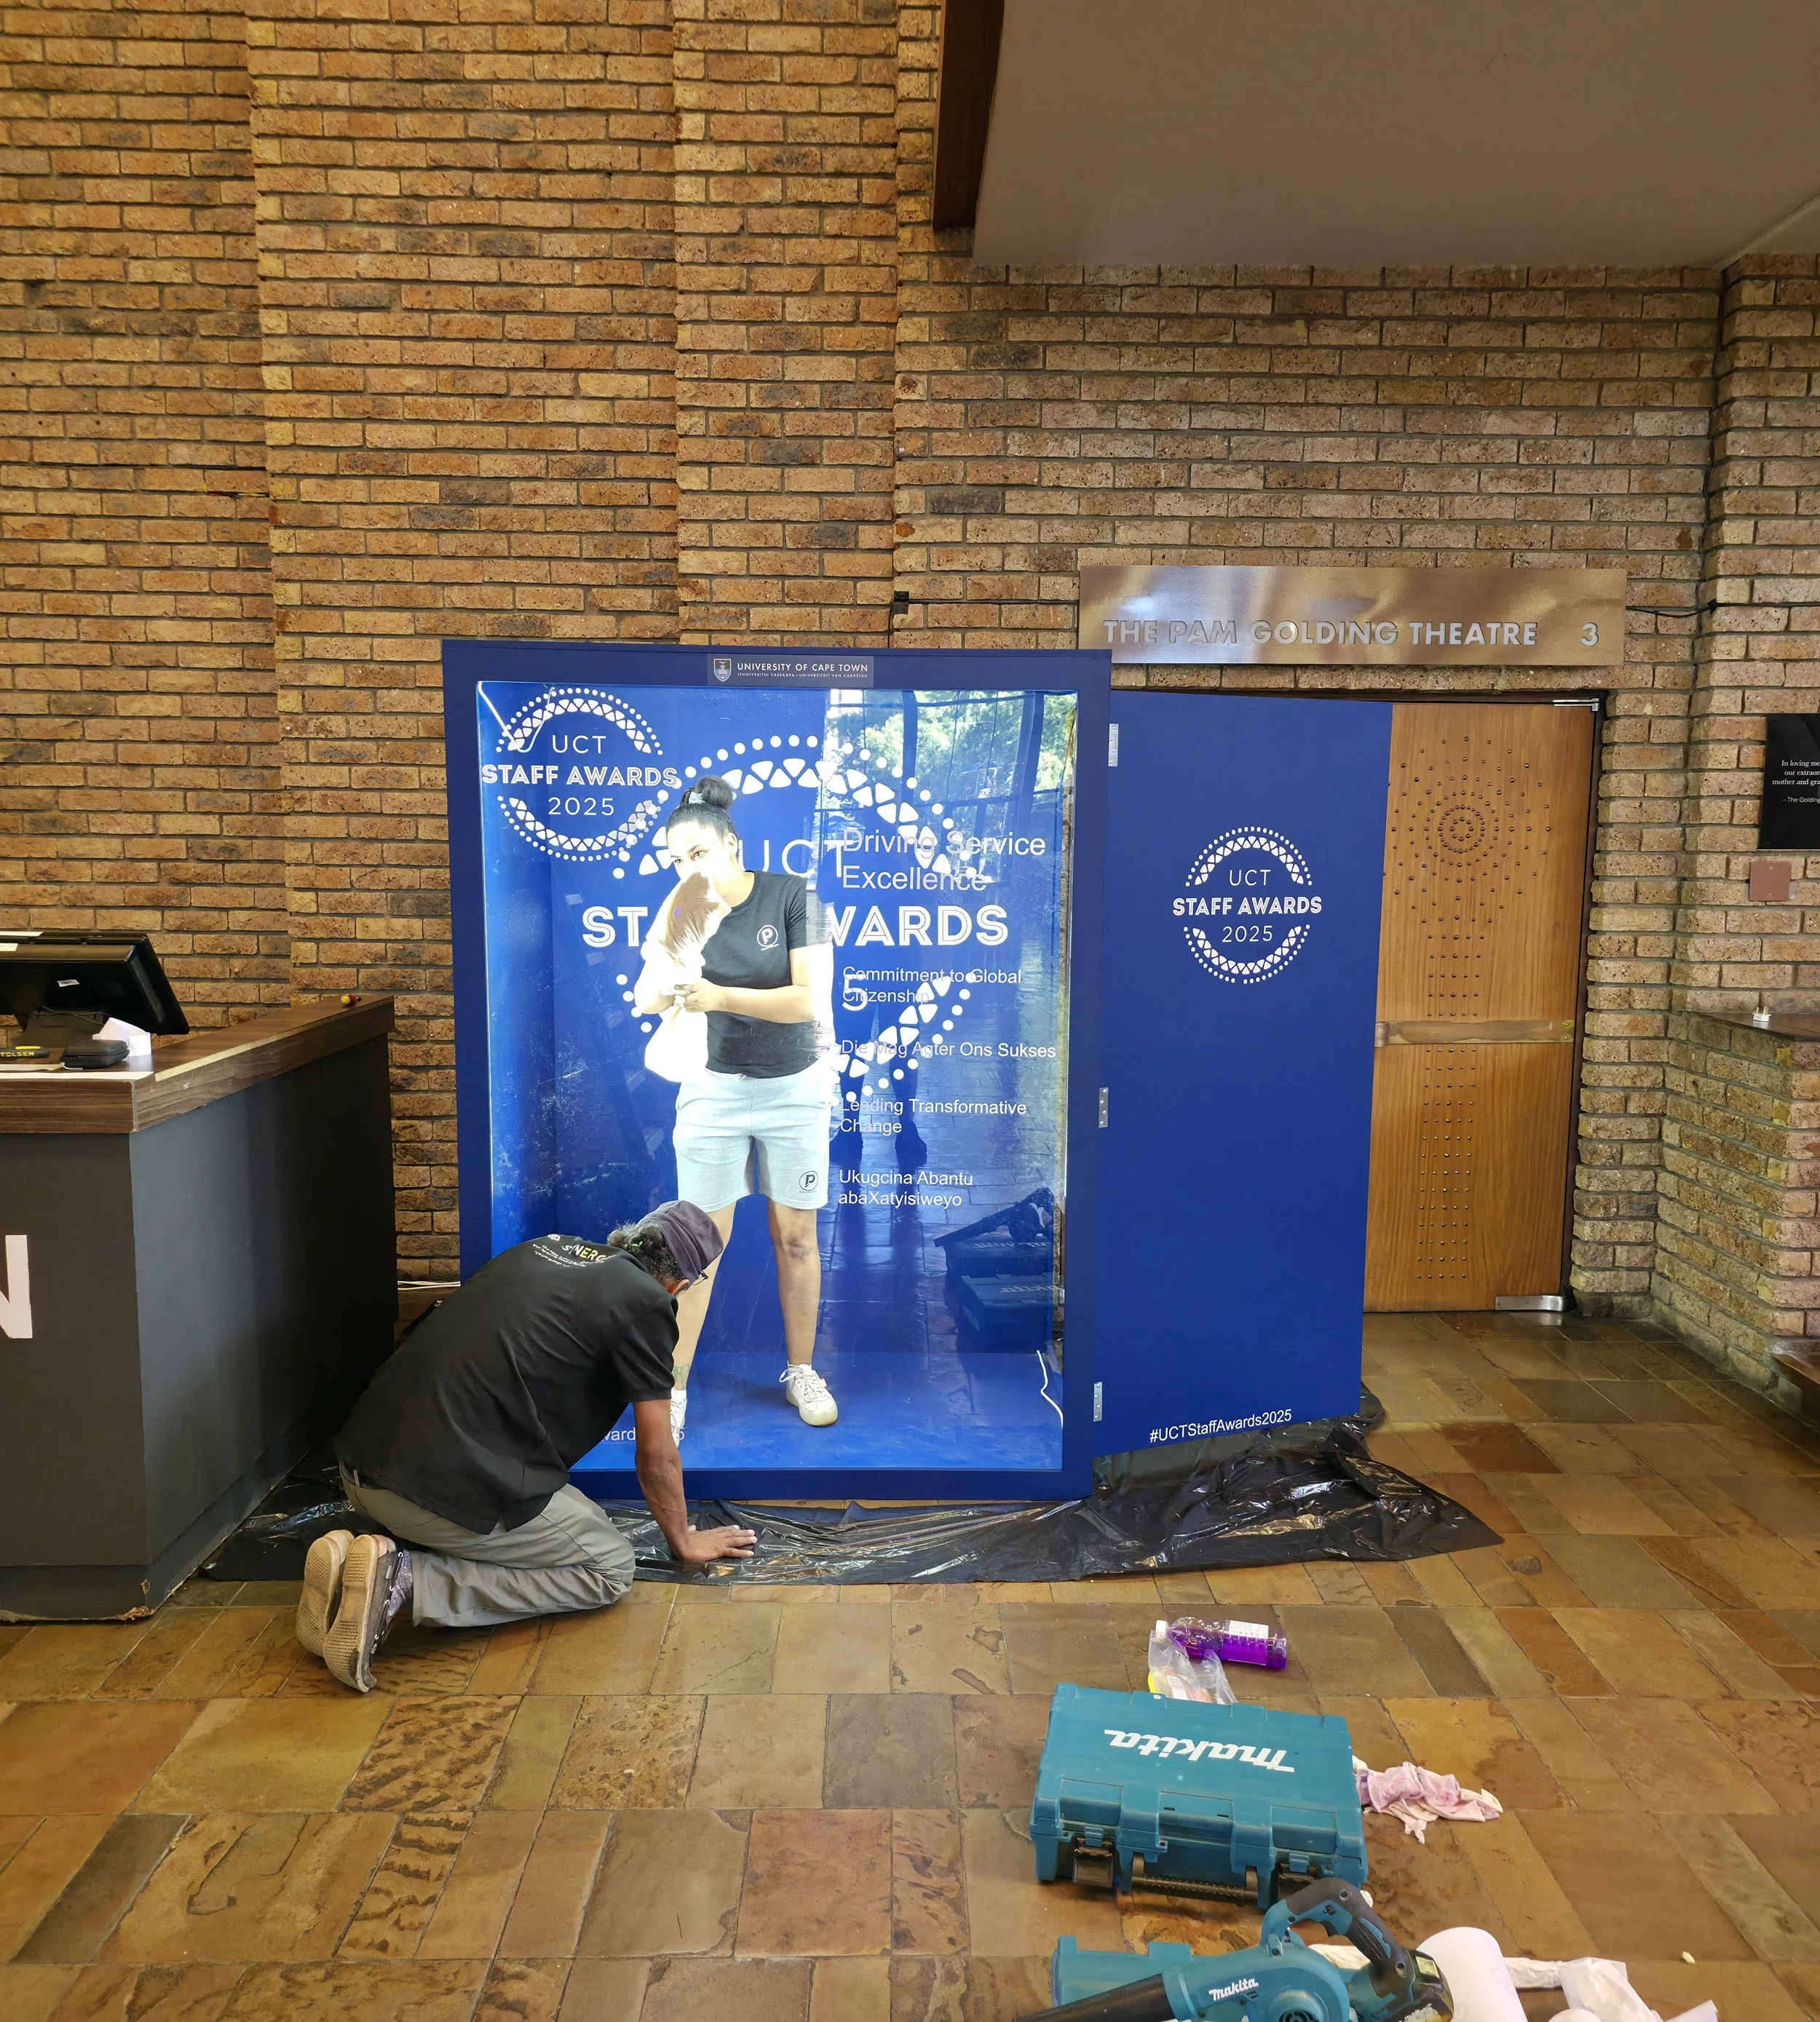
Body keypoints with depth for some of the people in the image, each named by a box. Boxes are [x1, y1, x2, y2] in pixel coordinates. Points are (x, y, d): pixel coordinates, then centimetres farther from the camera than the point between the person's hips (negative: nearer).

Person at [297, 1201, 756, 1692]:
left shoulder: (544, 1247, 18)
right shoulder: (645, 1301, -3)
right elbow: (656, 1456, 3)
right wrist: (685, 1543, 22)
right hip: (448, 1489, -8)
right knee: (610, 1568, 8)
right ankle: (408, 1578, -7)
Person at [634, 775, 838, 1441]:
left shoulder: (791, 896, -12)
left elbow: (811, 998, -20)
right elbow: (645, 1000, -12)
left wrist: (719, 997, -27)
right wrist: (664, 943, -29)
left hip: (795, 1088, -1)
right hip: (714, 1089, 1)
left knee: (795, 1237, 9)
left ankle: (801, 1371, 26)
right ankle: (672, 1385, 13)